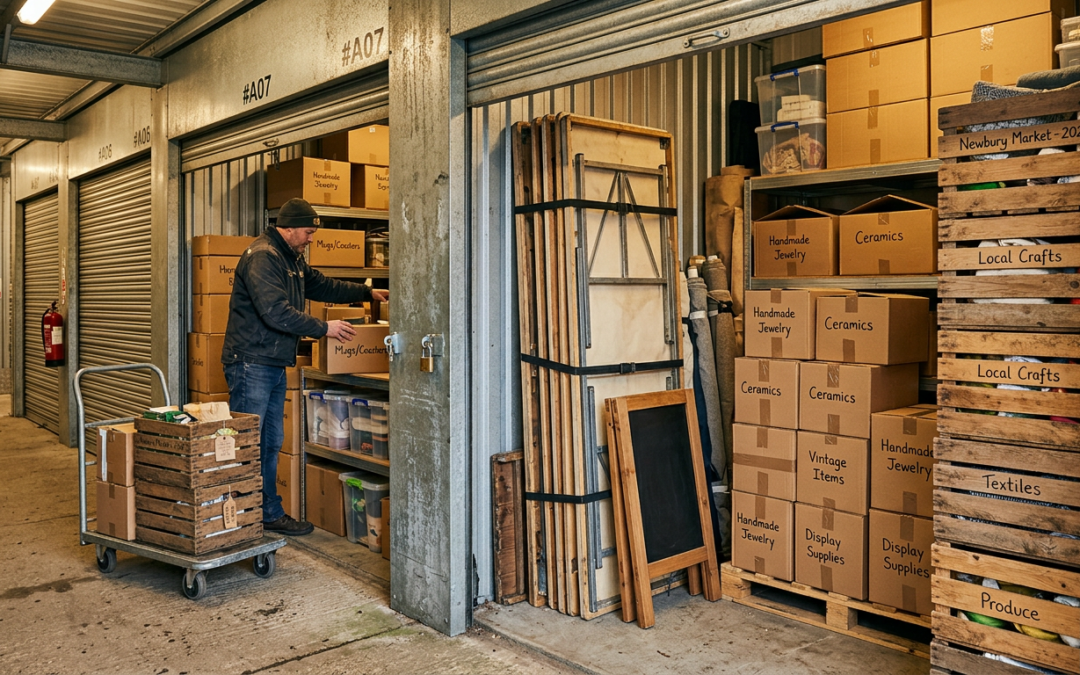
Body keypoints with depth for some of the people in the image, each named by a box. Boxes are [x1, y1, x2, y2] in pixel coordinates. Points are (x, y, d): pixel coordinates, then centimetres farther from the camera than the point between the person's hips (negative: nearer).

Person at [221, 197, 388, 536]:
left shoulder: (292, 258, 17)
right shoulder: (262, 256, -16)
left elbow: (322, 286, 30)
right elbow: (275, 312, -25)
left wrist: (367, 292, 26)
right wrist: (323, 328, -18)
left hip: (275, 365, 10)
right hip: (251, 363, -10)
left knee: (271, 443, 13)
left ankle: (270, 514, 21)